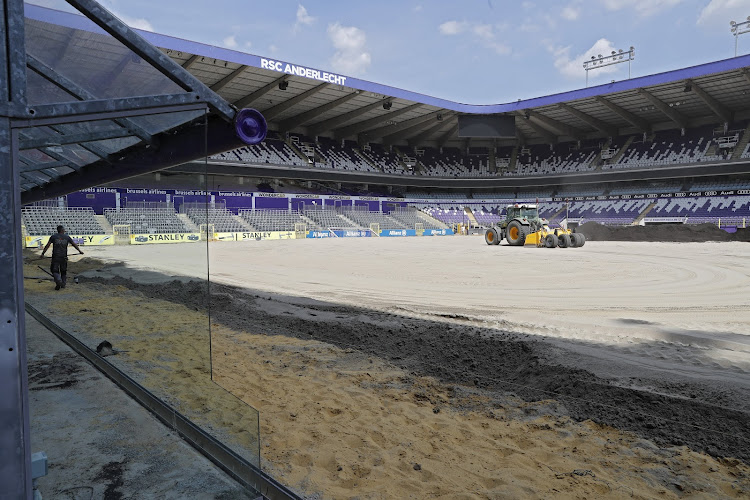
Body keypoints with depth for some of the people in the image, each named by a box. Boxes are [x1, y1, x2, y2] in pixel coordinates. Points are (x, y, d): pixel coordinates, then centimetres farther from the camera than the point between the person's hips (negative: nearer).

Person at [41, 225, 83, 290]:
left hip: (55, 257, -1)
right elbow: (74, 244, 10)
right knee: (63, 271, 15)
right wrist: (79, 251, 22)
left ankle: (58, 281, -18)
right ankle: (63, 284, 16)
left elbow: (47, 245, -5)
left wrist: (43, 253, -3)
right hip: (64, 257, 1)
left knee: (55, 271, 4)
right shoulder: (67, 237, 4)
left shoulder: (53, 236, 1)